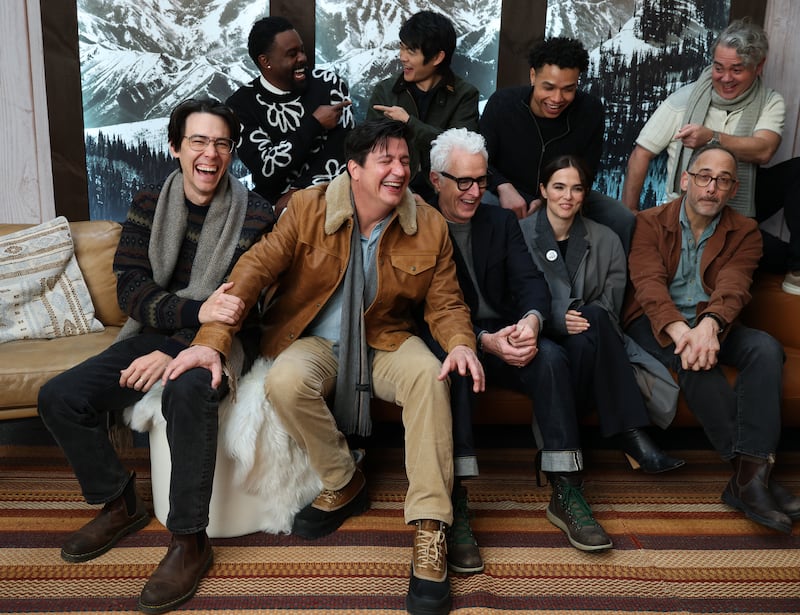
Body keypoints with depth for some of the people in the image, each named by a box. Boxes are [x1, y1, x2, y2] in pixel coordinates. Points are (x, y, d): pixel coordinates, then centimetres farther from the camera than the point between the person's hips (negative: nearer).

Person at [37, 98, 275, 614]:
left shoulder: (255, 214, -6)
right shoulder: (149, 204, 5)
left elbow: (245, 306, -11)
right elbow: (130, 288, -5)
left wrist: (175, 352, -21)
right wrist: (197, 311, -25)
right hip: (154, 334, 5)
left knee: (187, 393, -37)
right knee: (59, 397, -11)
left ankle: (191, 542, -21)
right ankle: (120, 504, 11)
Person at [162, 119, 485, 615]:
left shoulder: (429, 226, -4)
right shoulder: (308, 208, -9)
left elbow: (446, 303, 0)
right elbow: (255, 269, -13)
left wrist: (460, 343, -24)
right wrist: (213, 340, -23)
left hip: (386, 342, 1)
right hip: (317, 341, 0)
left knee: (430, 375, -32)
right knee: (285, 381, -33)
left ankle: (430, 531, -26)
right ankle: (345, 484, -6)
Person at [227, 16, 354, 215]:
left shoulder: (328, 83, 1)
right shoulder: (241, 105, -2)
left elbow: (345, 148, -6)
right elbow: (265, 169, -11)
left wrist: (297, 193, -15)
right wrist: (315, 124, -11)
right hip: (276, 206, -2)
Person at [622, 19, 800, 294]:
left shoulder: (770, 103, 1)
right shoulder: (684, 99, -4)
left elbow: (763, 150, -19)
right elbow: (641, 155, -5)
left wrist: (712, 137, -36)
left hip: (742, 203, 4)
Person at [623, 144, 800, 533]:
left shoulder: (744, 233, 8)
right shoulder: (649, 223, 2)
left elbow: (733, 287, -11)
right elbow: (649, 284, -15)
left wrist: (709, 325, -36)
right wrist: (681, 331, -35)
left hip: (711, 326, 3)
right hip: (656, 324, -3)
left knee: (766, 348, -27)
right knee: (692, 357, -35)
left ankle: (750, 473, -34)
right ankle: (751, 468, -30)